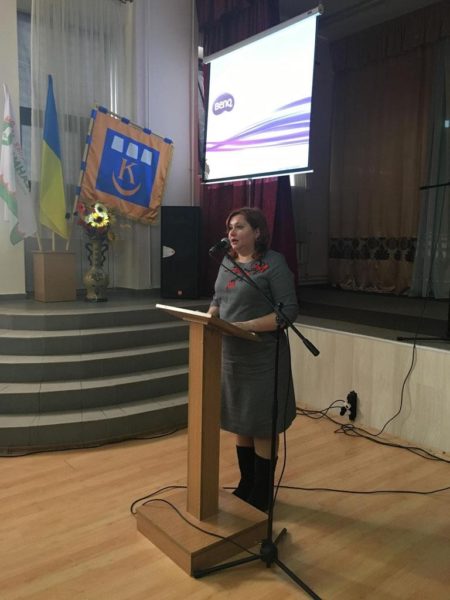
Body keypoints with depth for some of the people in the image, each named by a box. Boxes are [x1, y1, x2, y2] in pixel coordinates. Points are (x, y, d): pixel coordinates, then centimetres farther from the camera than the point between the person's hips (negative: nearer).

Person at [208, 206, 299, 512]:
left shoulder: (274, 263, -12)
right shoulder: (228, 262, 9)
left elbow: (289, 310, -17)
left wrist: (248, 326, -24)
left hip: (262, 358, -7)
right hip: (231, 356, 7)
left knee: (262, 427, 5)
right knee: (240, 423, 17)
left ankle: (262, 497, 24)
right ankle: (245, 486, 36)